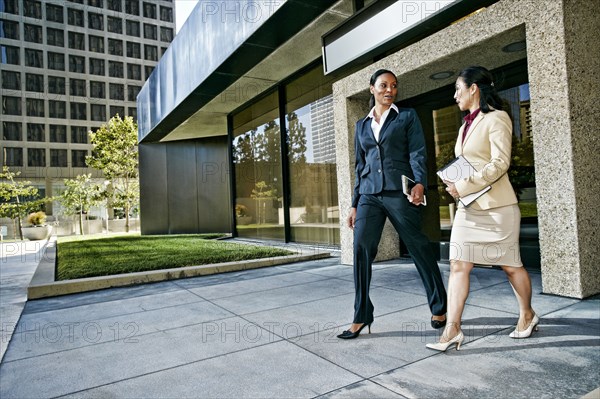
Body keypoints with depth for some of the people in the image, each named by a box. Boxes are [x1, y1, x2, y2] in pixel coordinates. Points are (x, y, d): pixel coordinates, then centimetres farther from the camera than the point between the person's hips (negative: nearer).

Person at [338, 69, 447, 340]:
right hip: (369, 195, 3)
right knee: (361, 249, -7)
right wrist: (354, 204, 14)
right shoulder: (361, 125, 19)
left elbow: (417, 153, -3)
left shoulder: (407, 117, 10)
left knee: (419, 249, 2)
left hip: (399, 192, -3)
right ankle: (361, 317, 4)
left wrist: (420, 182, -22)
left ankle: (439, 308, 22)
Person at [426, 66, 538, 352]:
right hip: (469, 207, 7)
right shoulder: (466, 125, 17)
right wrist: (454, 184, 4)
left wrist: (465, 185, -21)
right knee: (458, 265, -3)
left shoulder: (496, 118, -7)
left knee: (510, 265, 9)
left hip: (496, 205, -7)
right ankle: (452, 329, -1)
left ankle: (527, 315, 33)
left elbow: (500, 163, -17)